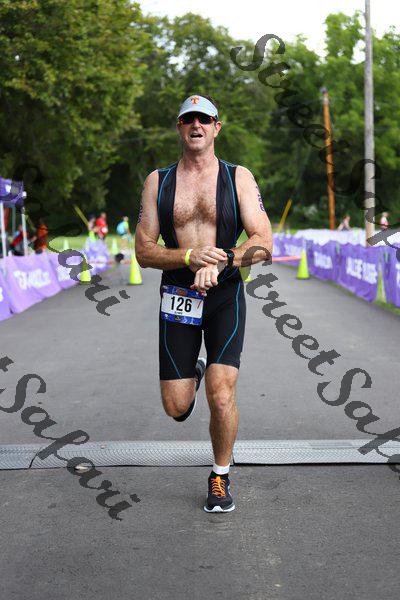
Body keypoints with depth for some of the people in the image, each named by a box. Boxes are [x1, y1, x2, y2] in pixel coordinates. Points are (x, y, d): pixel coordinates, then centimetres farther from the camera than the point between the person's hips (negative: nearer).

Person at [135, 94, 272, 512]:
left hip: (225, 295, -1)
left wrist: (218, 261, -24)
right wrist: (191, 257, -19)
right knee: (176, 408, 2)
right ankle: (191, 373, 40)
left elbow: (263, 244, -7)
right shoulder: (157, 181, 4)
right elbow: (144, 252, -1)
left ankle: (220, 478, 11)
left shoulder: (238, 177, 1)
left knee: (221, 395, -14)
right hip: (177, 299, 2)